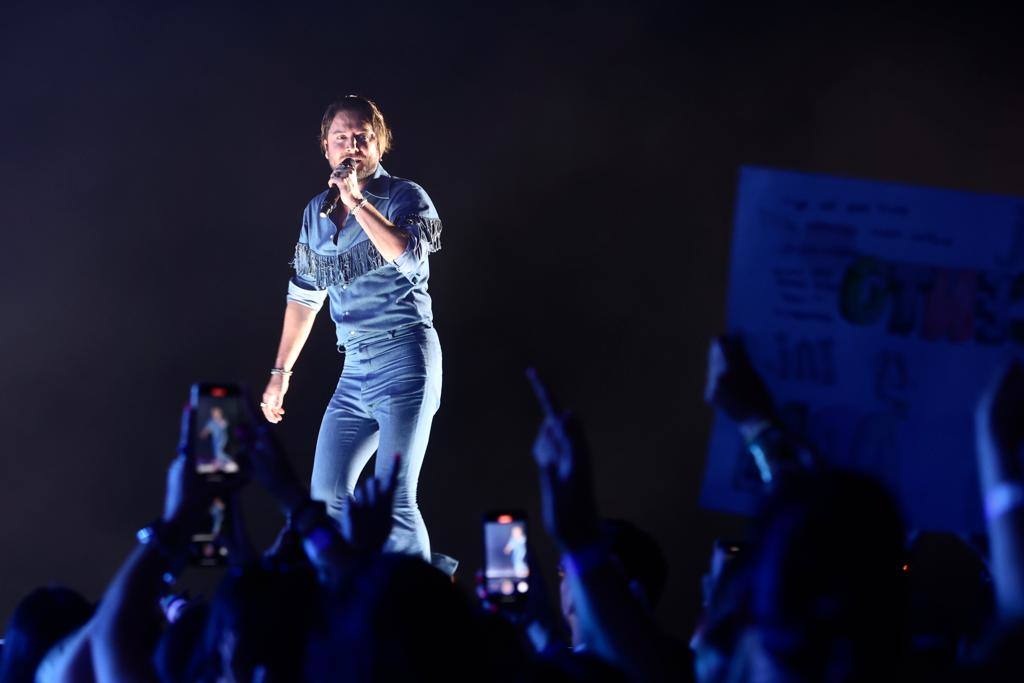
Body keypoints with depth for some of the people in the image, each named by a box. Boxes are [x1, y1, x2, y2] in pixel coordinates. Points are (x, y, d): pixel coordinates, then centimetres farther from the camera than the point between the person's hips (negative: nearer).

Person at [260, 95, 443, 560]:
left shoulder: (404, 197, -4)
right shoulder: (317, 212, 14)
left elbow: (411, 257, -25)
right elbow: (304, 295, 23)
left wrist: (358, 201, -21)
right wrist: (281, 371, 22)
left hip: (403, 357, -7)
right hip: (355, 369, 7)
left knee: (394, 499, -14)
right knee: (327, 497, 5)